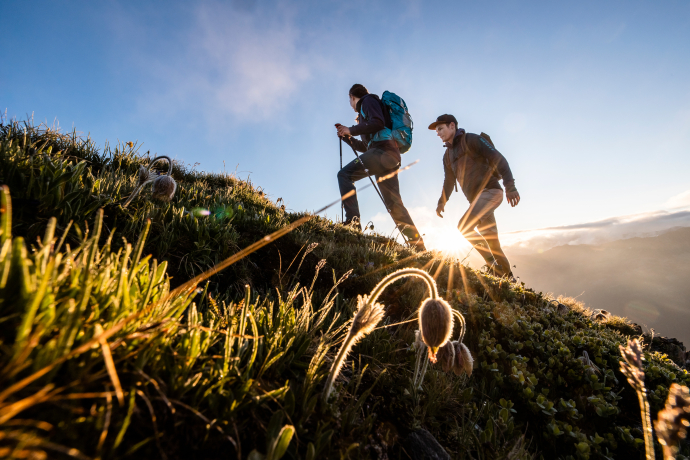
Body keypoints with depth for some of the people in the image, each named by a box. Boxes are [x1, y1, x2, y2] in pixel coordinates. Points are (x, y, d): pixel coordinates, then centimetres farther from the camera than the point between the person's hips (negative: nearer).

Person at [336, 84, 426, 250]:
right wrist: (346, 136, 31)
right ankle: (418, 245, 3)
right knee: (394, 203, 4)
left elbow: (378, 123, -10)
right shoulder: (364, 112, 36)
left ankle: (352, 220, -31)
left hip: (384, 150, -9)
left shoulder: (368, 100, 11)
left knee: (345, 174, -18)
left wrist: (351, 129, -4)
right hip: (388, 156, 9)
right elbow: (364, 146, 34)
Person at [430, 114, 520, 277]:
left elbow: (498, 158, -11)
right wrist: (441, 202, 10)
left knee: (464, 226, -23)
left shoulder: (471, 139, -3)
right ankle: (508, 276, 21)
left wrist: (510, 185, -21)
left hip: (490, 192, -7)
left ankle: (494, 265, -10)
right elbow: (449, 181, 22)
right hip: (476, 199, 8)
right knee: (492, 243, 8)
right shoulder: (447, 155, 19)